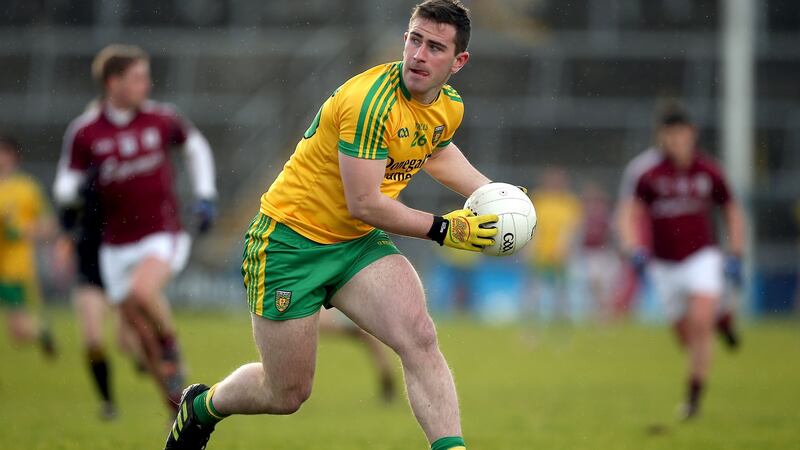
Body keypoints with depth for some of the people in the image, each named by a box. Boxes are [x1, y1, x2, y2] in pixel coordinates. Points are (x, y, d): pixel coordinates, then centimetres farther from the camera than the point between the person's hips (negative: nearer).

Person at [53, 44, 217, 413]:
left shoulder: (161, 118, -2)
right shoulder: (84, 132, -6)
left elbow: (196, 146, 17)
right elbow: (64, 191, -1)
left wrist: (205, 197, 9)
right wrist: (76, 187, -25)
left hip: (163, 235, -2)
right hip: (117, 247, 2)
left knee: (142, 290, -32)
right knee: (144, 337, 5)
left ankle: (172, 348, -4)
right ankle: (181, 410, 22)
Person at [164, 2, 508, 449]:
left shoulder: (450, 106, 0)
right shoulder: (371, 101, -28)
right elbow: (364, 203, -27)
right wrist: (443, 229, -19)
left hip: (359, 243, 6)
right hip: (291, 239, -6)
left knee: (420, 338, -23)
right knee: (288, 395, 4)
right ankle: (202, 406, 35)